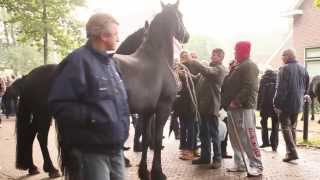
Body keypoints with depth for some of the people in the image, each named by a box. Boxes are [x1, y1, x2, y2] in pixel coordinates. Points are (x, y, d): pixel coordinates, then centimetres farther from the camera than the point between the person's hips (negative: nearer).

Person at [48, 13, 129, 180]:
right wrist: (93, 118, -28)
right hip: (90, 151, -8)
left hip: (115, 147, 9)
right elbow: (59, 105, -22)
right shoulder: (78, 61, -16)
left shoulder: (109, 61, 13)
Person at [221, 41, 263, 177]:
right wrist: (227, 102, 11)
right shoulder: (238, 66, 22)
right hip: (234, 108, 10)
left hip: (243, 108, -10)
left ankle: (257, 166, -1)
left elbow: (250, 88, -21)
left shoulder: (249, 66, -9)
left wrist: (236, 101, -22)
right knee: (235, 139, 12)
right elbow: (230, 85, 25)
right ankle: (240, 164, 20)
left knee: (248, 138, -8)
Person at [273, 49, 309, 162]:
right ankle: (291, 151, 22)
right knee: (292, 127, 17)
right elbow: (306, 88, 15)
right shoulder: (303, 69, 8)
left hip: (286, 103, -7)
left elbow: (281, 88, -18)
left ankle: (292, 152, -9)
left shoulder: (284, 69, -14)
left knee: (285, 127, 0)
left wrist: (276, 103, -13)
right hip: (298, 104, 7)